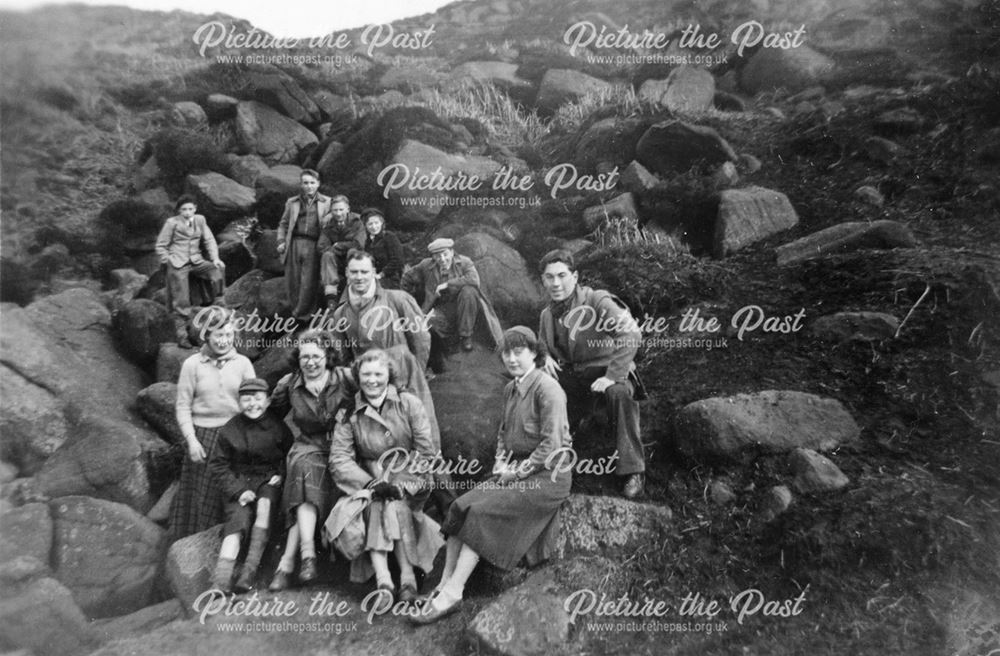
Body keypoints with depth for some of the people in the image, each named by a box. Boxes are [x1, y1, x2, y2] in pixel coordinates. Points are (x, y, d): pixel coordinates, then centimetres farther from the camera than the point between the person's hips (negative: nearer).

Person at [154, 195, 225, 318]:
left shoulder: (200, 220, 7)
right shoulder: (172, 223, -2)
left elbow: (209, 240, 8)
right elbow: (161, 246, 4)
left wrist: (215, 258, -7)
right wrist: (168, 262, -7)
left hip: (196, 261, 3)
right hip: (178, 264, -3)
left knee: (217, 271, -22)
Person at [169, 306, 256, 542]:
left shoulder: (243, 363, 2)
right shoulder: (192, 364, -1)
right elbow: (183, 406, 0)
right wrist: (191, 440, -7)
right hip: (203, 437, -1)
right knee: (201, 497, 6)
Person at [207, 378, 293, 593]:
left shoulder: (278, 427, 0)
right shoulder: (230, 430, -1)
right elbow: (218, 464, 1)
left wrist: (281, 474, -5)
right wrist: (238, 490, -10)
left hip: (269, 481, 0)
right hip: (240, 483, 0)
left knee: (265, 503, -32)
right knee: (237, 519, -24)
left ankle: (251, 567, -27)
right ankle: (220, 582, -32)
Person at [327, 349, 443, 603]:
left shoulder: (409, 404, 1)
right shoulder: (350, 413, 5)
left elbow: (427, 452, -3)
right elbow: (339, 458, -5)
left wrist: (403, 486, -16)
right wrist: (370, 483, -20)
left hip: (408, 482, -1)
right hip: (368, 479, 2)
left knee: (394, 507, -31)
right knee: (373, 507, -29)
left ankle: (408, 577, -24)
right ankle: (383, 581, -34)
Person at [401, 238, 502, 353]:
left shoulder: (464, 262, -7)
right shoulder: (426, 265, -1)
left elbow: (474, 279, -27)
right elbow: (407, 279, 12)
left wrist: (447, 284, -25)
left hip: (463, 307, -1)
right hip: (442, 308, 1)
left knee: (468, 290, -33)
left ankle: (465, 335, -16)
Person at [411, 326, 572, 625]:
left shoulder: (547, 388, -14)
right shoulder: (511, 389, 12)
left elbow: (551, 445, -18)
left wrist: (518, 472, -13)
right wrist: (501, 464, 5)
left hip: (547, 475, -8)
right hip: (516, 471, 8)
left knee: (480, 511, -21)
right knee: (462, 506, -11)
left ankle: (453, 592, -14)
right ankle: (444, 586, -9)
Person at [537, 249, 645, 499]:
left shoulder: (597, 301, -17)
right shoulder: (547, 314, 5)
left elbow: (632, 335, -27)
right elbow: (542, 344, 22)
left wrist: (612, 376, -30)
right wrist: (544, 356, -3)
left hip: (606, 372, -6)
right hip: (570, 375, 6)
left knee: (619, 393, -37)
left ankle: (633, 471, -25)